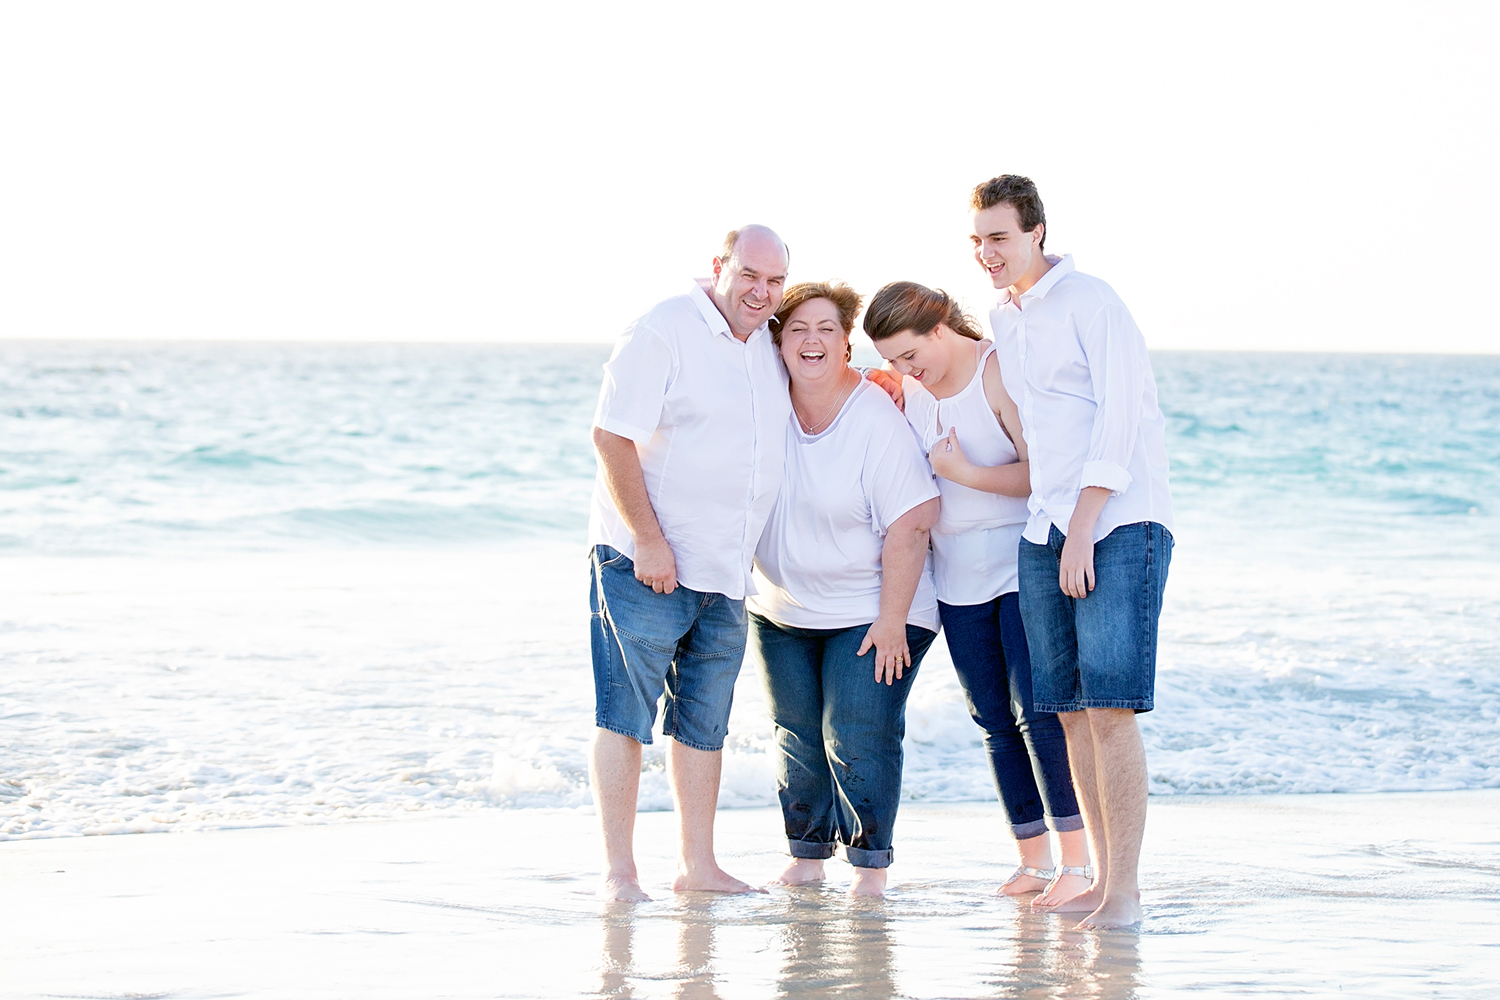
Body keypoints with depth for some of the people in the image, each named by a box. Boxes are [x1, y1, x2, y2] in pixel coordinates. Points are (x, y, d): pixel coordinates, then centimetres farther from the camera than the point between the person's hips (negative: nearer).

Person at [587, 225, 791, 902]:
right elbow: (611, 435, -16)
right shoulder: (663, 332, -12)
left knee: (704, 723, 11)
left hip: (727, 574, 7)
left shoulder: (769, 347, 11)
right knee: (624, 717, -5)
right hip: (645, 565, -7)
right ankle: (619, 871, -2)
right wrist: (648, 542, -19)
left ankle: (697, 865, 18)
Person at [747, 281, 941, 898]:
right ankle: (806, 854, 18)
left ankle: (870, 861, 1)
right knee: (798, 737, 7)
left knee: (857, 739, -11)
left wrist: (892, 620, -20)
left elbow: (910, 524, -20)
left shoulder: (877, 419, -20)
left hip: (870, 611, -5)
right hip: (782, 610, 5)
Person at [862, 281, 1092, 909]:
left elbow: (1045, 473, -20)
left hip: (1024, 566, -6)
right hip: (960, 576, 7)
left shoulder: (999, 374, -15)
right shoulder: (907, 389, 4)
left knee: (1037, 710, -12)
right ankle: (1032, 860, 11)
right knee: (994, 720, 5)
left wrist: (964, 473, -19)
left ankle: (1076, 862, -10)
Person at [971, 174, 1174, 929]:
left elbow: (1119, 419, -12)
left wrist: (1083, 530, -15)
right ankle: (1103, 881, 9)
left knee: (1110, 708, -14)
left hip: (1119, 525, -7)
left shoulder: (1091, 303, -6)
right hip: (1043, 531, 7)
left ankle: (1126, 889, -14)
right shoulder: (1000, 322, 17)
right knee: (1070, 713, 4)